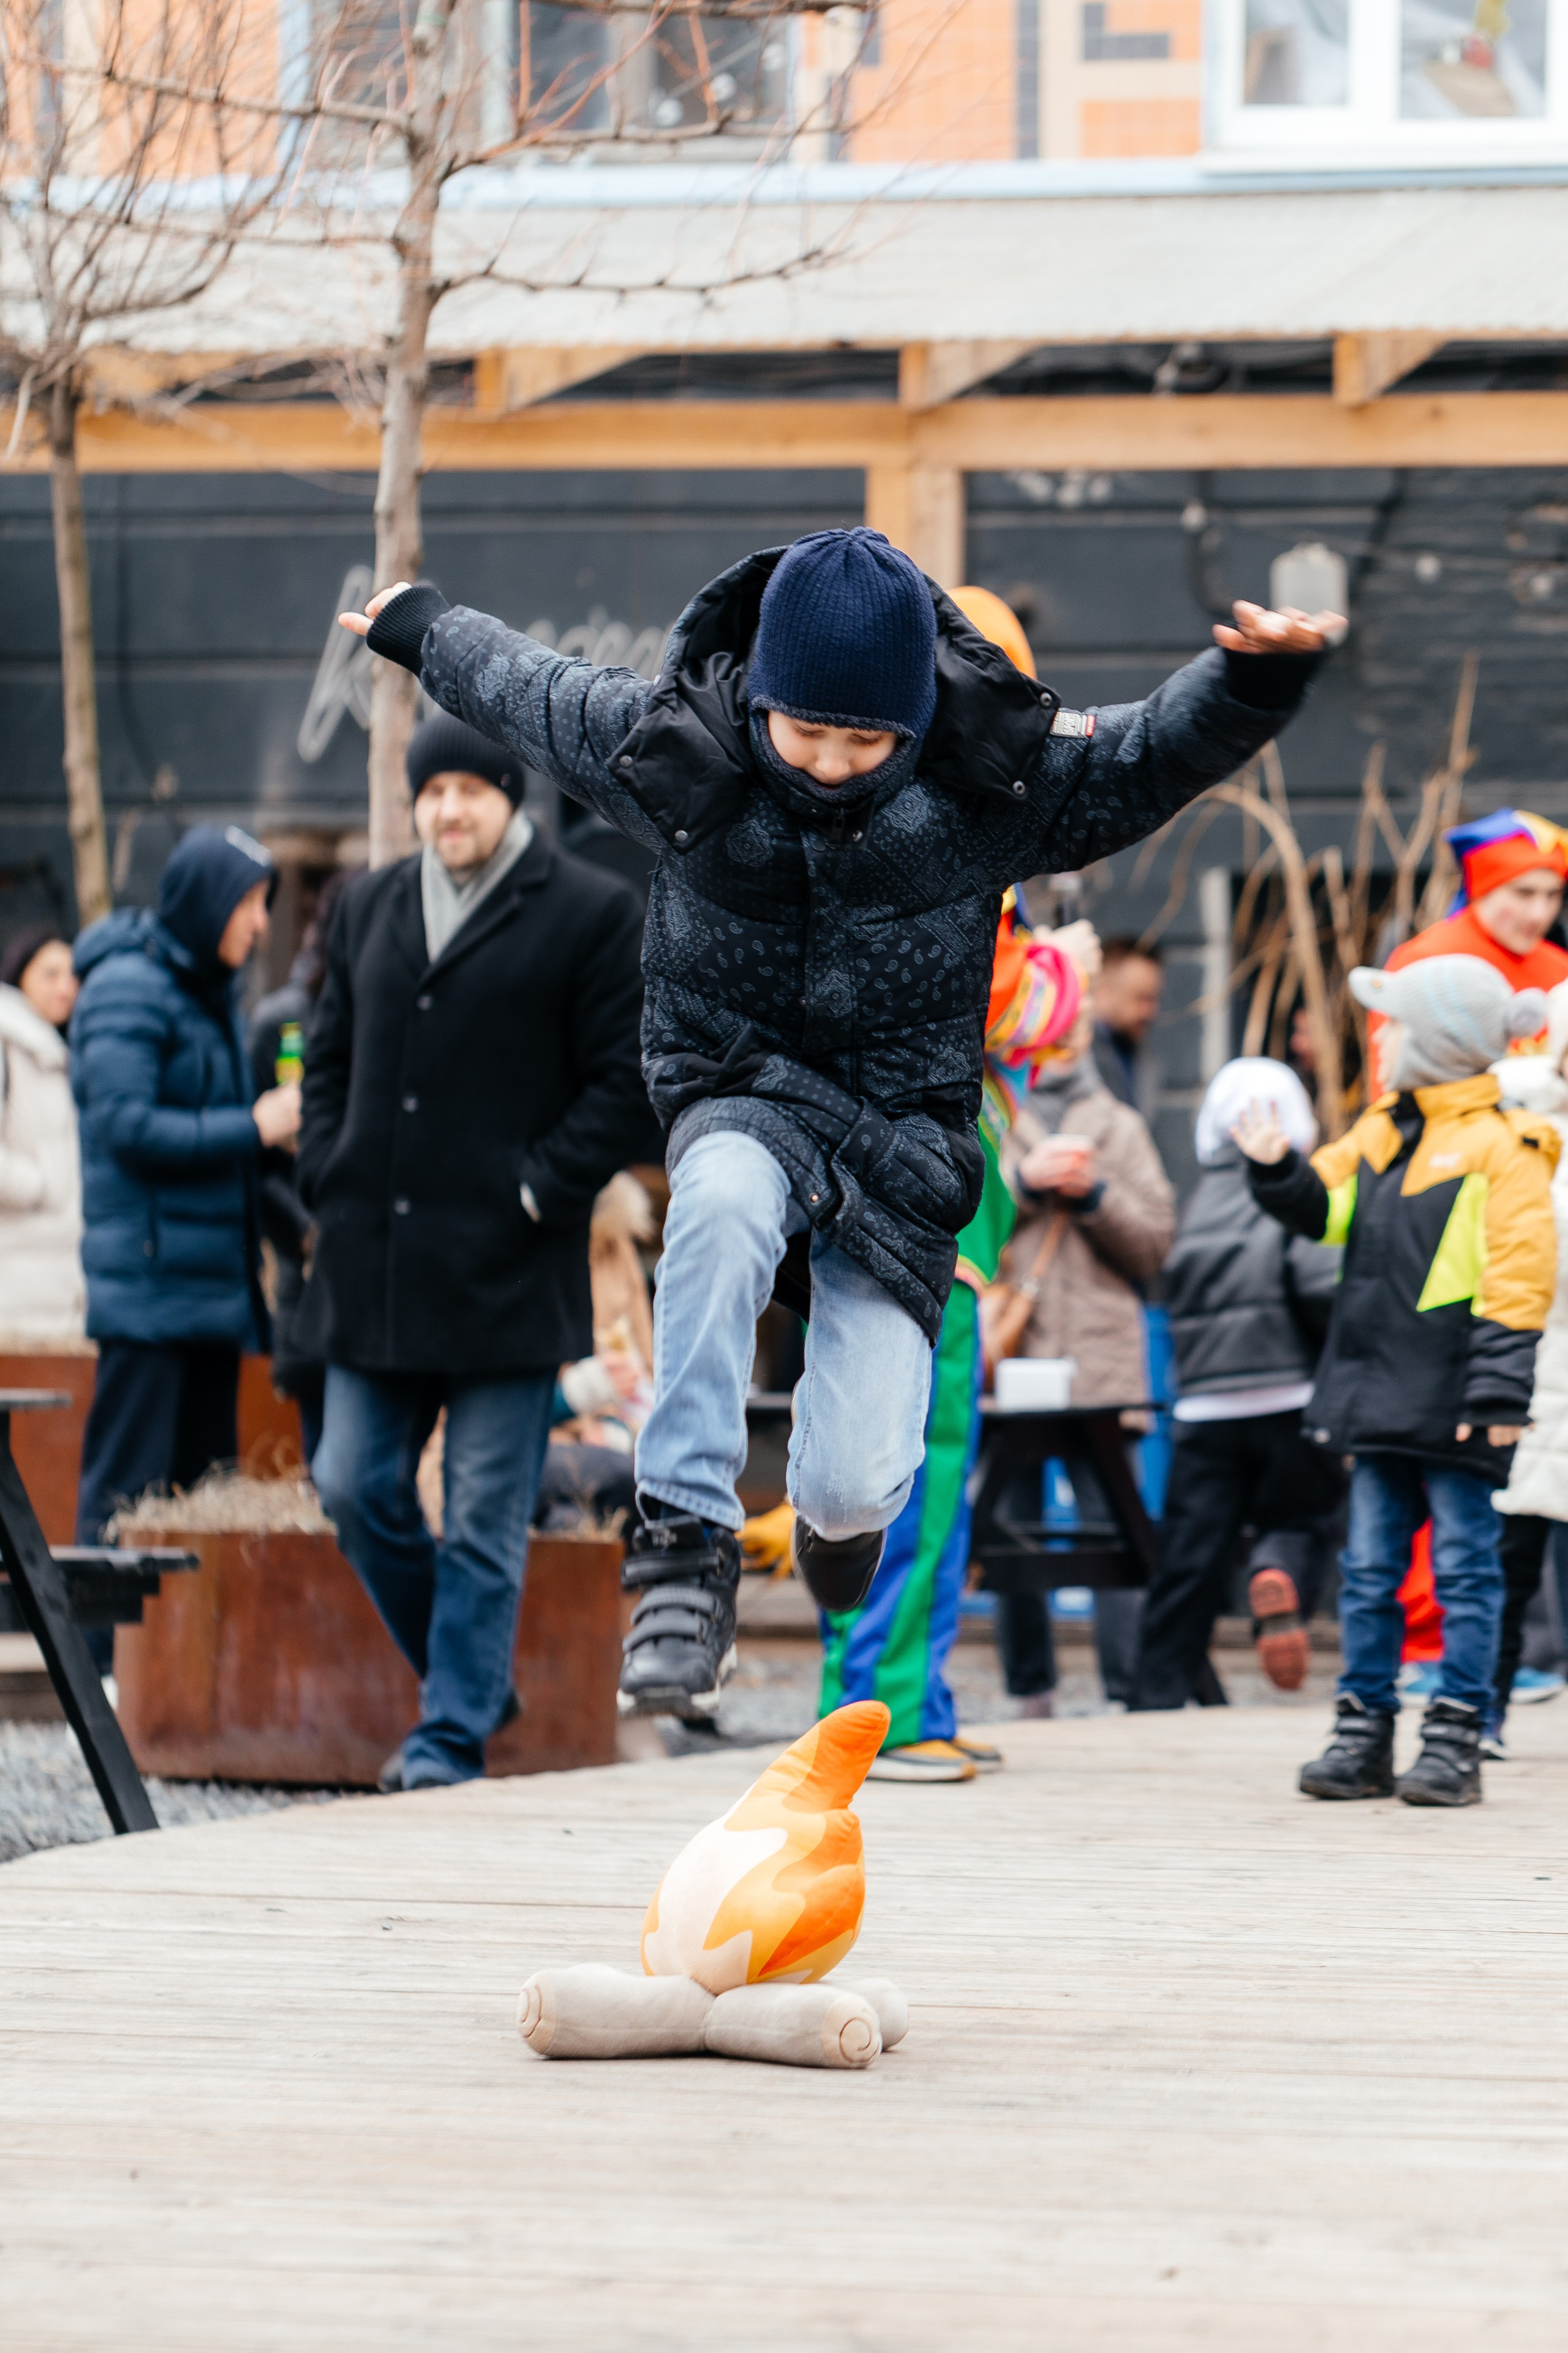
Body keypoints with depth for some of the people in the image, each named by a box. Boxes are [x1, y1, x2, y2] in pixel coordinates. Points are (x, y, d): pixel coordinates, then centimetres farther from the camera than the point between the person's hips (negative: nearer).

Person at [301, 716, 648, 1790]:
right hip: (373, 1264, 6)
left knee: (485, 1524, -3)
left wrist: (538, 1193, -12)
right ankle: (470, 1683, 23)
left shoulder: (593, 914, -3)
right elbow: (330, 1057, 20)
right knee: (358, 1488, 6)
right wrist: (330, 1179, 6)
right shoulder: (371, 906, 15)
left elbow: (621, 1078, -5)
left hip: (506, 1267, -6)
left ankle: (452, 1740, 2)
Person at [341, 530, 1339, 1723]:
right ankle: (687, 1549, -33)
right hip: (743, 1095, 0)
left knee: (856, 1482, -13)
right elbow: (522, 686, 7)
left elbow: (1153, 754, -1)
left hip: (902, 1130, 0)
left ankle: (841, 1507, 30)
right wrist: (421, 629, 23)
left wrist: (1255, 680, -19)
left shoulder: (993, 773, -14)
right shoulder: (674, 749, -12)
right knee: (723, 1203, -40)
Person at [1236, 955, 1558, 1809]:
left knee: (1463, 1568, -1)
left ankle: (1455, 1739, 2)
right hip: (1378, 1387, 7)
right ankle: (1364, 1732, 14)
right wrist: (1278, 1170, 2)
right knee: (1368, 1568, 9)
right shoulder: (1380, 1133, 12)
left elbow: (1519, 1281, -13)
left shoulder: (1502, 1149, -10)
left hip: (1451, 1401, -7)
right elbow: (1328, 1211, 22)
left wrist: (1498, 1386, -18)